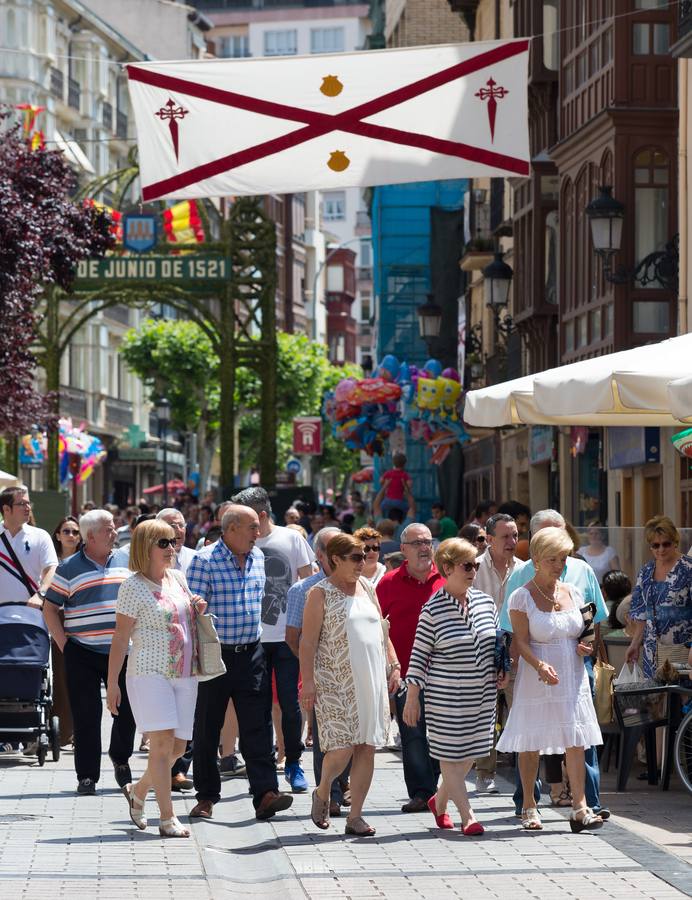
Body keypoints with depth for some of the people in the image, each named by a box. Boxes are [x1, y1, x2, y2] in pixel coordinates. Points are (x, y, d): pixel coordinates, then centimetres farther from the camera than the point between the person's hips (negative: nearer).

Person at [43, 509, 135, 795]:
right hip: (83, 654, -3)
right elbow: (50, 608, 1)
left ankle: (120, 758, 29)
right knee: (86, 716, -1)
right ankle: (87, 776, 6)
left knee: (128, 708, 3)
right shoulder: (69, 568, -1)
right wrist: (64, 644, -6)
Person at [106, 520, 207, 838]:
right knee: (163, 742, -15)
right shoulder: (134, 586, -7)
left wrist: (197, 610, 6)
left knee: (178, 747, 6)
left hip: (185, 674, 7)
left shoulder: (178, 578, 12)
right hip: (149, 673, -7)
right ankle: (167, 818, -12)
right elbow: (120, 639, -6)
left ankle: (138, 791, 30)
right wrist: (112, 684, -9)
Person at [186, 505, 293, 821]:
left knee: (258, 726, -4)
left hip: (251, 654, 4)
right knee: (207, 729, 5)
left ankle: (265, 794, -9)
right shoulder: (205, 560, -9)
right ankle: (206, 797, 14)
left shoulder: (258, 558, 10)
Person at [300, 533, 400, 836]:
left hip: (371, 681, 6)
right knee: (342, 748, -11)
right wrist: (308, 682, -13)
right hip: (335, 683, -6)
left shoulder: (367, 587, 14)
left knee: (367, 748, 2)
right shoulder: (321, 593, -3)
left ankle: (355, 816, 8)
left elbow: (381, 630, 21)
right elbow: (308, 641, -7)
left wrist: (394, 665, 12)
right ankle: (322, 793, 18)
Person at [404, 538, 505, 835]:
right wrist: (412, 697, -7)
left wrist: (502, 669, 3)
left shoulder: (485, 602, 6)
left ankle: (439, 801, 33)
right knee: (451, 755, -1)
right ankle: (467, 817, 4)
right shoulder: (433, 609, -10)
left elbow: (497, 641, 19)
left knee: (469, 754, 11)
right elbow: (419, 654, -6)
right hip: (446, 696, -5)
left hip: (482, 695, 5)